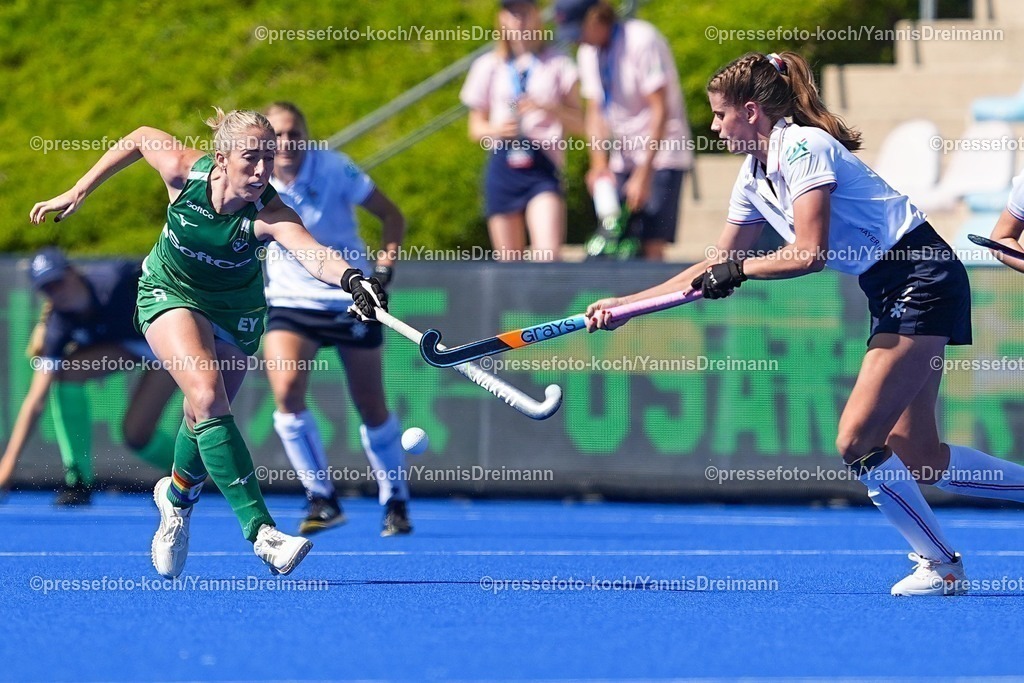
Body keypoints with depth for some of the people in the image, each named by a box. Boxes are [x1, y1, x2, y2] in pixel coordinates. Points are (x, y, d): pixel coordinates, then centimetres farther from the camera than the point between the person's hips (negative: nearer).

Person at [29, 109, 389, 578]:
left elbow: (313, 252, -53)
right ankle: (260, 532, -31)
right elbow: (140, 138, -7)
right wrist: (76, 194, -1)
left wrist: (350, 277, -75)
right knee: (206, 393, -25)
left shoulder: (268, 214, -33)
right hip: (171, 295, -1)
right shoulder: (185, 173, -28)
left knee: (207, 416, 9)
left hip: (235, 309, 1)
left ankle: (178, 496, 46)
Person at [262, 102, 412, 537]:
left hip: (351, 300, -1)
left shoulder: (334, 170, -14)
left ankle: (395, 502, 25)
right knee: (286, 389, -23)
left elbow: (391, 215, -8)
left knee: (371, 408, 4)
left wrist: (386, 266, -19)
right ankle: (322, 500, -11)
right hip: (290, 302, 1)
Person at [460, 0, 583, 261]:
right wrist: (496, 129, -8)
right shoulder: (488, 66, 11)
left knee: (548, 256, -21)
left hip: (543, 167, -2)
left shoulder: (557, 64, 6)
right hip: (502, 169, 2)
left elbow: (579, 123, 3)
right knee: (509, 262, 3)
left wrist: (548, 109, -15)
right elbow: (476, 127, 14)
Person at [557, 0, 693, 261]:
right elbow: (595, 111, 10)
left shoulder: (641, 41, -16)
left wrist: (643, 175, -19)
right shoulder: (588, 52, 6)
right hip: (623, 159, 7)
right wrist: (599, 164, -6)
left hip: (660, 154, -7)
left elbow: (660, 110, -17)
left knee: (652, 247, -17)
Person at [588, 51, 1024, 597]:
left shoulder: (803, 147, -14)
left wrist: (737, 271, -10)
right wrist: (624, 305, 16)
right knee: (918, 458, 7)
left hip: (924, 280, -9)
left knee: (857, 442, -13)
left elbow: (810, 254, -22)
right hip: (890, 296, 9)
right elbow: (716, 270, 19)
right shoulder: (754, 178, 13)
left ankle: (939, 563, -1)